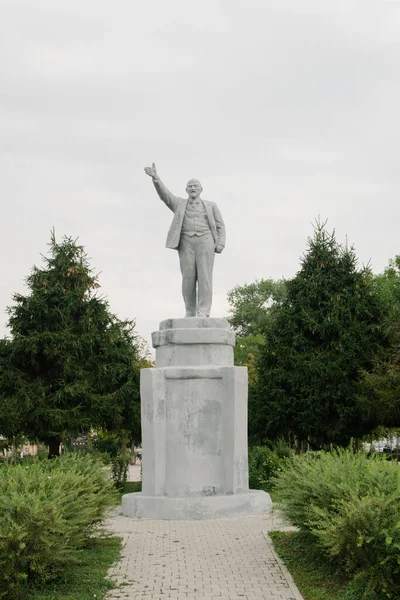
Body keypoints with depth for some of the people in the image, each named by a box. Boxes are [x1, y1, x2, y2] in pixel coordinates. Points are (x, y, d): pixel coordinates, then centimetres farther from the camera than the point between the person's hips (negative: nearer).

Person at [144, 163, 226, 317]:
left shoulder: (211, 206, 18)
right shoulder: (180, 204, 18)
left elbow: (220, 226, 13)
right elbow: (164, 194, 1)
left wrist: (220, 245, -5)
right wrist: (155, 178, -16)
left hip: (205, 241, -1)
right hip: (186, 243, 1)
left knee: (204, 276, -13)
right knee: (188, 277, -8)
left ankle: (203, 312, -19)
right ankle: (190, 313, -3)